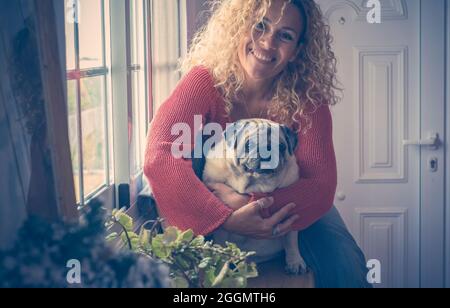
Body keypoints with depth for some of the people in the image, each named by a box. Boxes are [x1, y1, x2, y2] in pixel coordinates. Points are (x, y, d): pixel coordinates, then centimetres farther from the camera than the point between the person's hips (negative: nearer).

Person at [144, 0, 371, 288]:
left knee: (344, 262, -23)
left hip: (286, 204, 1)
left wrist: (249, 203, -40)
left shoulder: (307, 99, -19)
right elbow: (159, 156, -34)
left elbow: (321, 184, -25)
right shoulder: (206, 81, -23)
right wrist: (227, 219, -44)